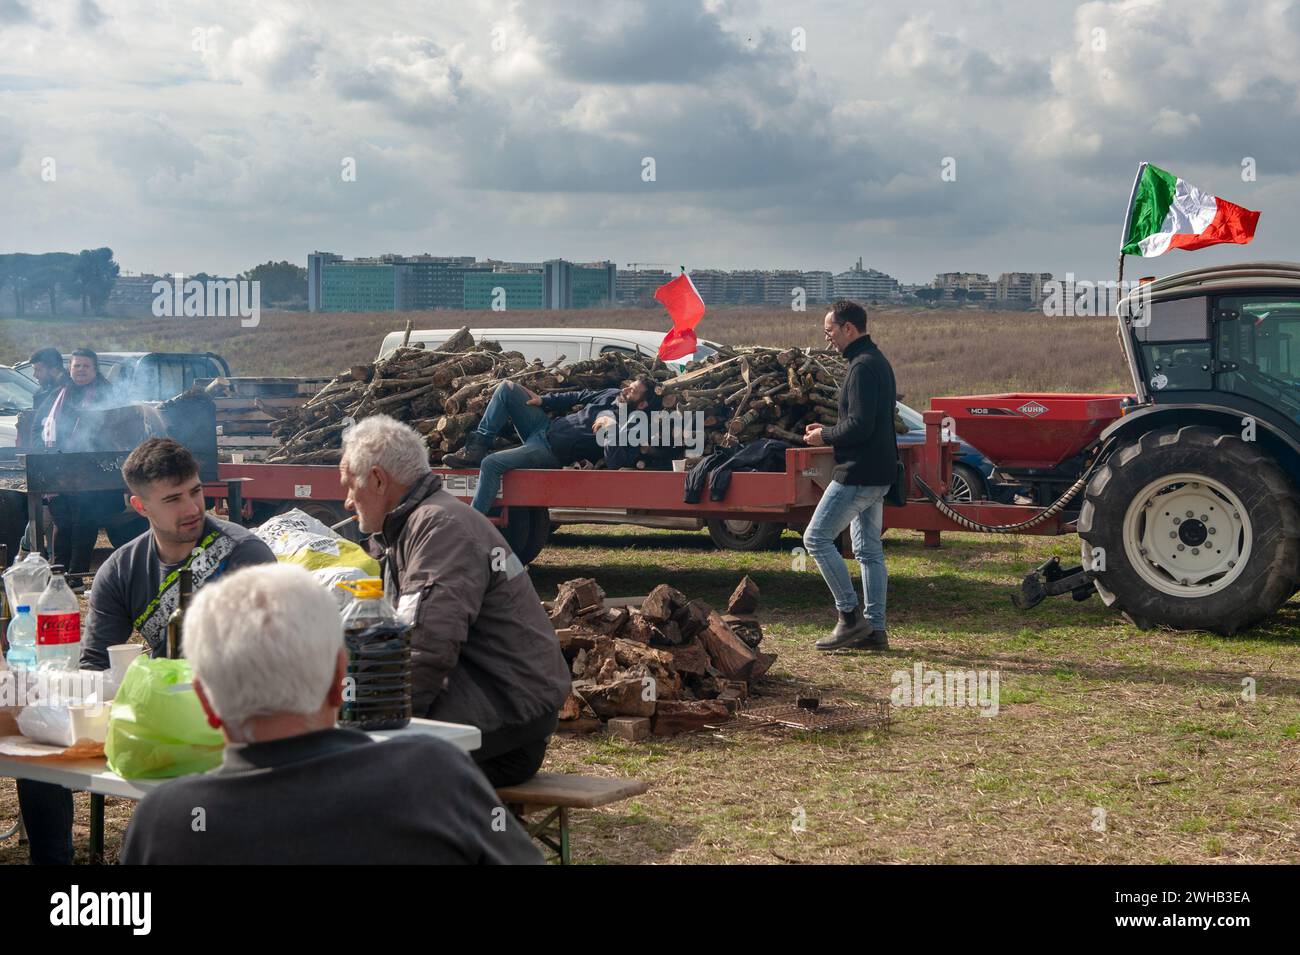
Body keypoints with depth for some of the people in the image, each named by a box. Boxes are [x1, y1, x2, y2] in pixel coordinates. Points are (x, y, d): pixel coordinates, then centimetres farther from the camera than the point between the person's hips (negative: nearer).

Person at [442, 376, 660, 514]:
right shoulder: (612, 395, 9)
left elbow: (616, 463, -29)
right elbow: (579, 397, 22)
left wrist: (610, 430, -34)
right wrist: (543, 401, 17)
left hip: (550, 453, -9)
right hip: (546, 428, 9)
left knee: (491, 464, -26)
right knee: (507, 388, 3)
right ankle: (476, 449, 1)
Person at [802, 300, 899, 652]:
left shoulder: (862, 367, -17)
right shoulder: (877, 361, 17)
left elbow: (859, 426, -24)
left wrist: (825, 436, -8)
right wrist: (828, 432, 13)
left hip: (859, 474, -11)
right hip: (878, 472, 11)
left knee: (817, 537, -6)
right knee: (869, 550, 11)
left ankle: (850, 616, -5)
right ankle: (875, 629, 12)